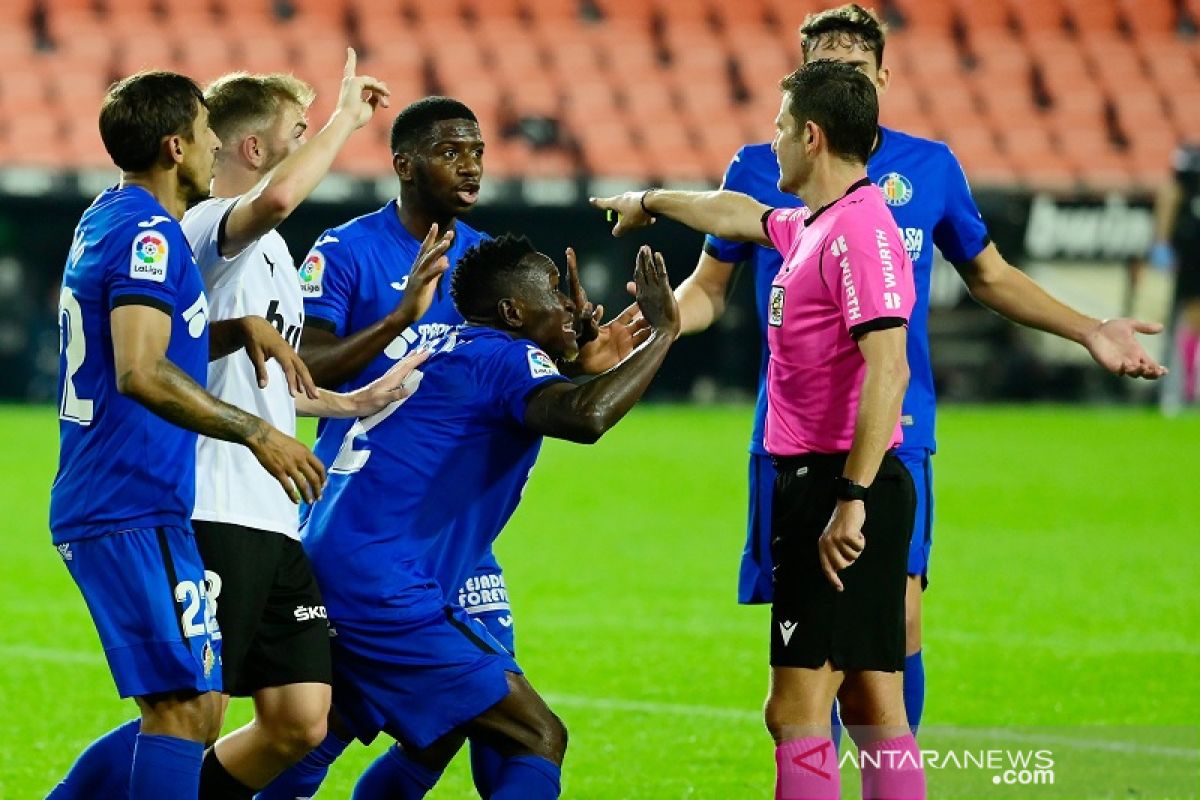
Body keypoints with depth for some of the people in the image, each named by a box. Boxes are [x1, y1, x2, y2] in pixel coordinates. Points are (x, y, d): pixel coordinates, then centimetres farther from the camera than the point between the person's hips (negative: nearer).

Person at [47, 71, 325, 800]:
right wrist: (256, 433, -22)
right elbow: (141, 372, -26)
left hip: (97, 510, 10)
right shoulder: (149, 235, -13)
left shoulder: (108, 221, 17)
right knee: (187, 707, -11)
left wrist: (242, 326, 13)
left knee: (180, 711, 13)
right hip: (137, 511, -10)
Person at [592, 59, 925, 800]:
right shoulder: (810, 226, 15)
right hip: (819, 487, 10)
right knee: (875, 713, 7)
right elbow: (737, 214, 38)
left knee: (796, 712, -10)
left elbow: (887, 369, -24)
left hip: (841, 486, -10)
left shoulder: (859, 230, -15)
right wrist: (652, 202, 55)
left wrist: (851, 501, -27)